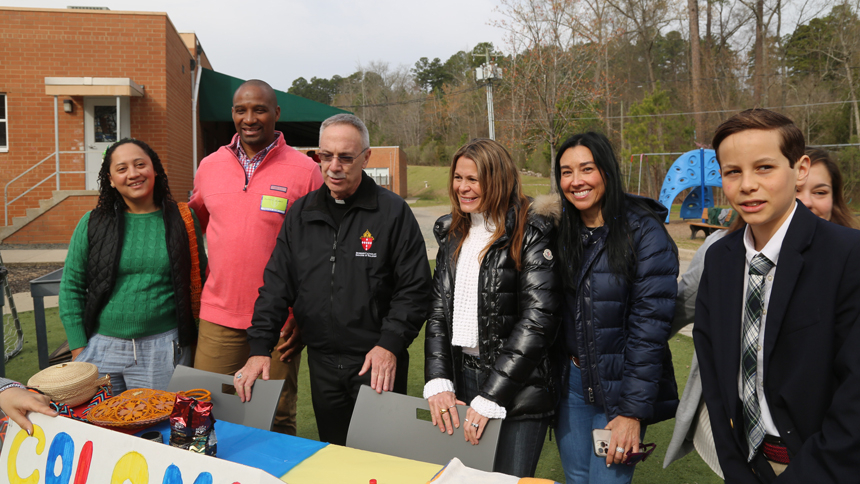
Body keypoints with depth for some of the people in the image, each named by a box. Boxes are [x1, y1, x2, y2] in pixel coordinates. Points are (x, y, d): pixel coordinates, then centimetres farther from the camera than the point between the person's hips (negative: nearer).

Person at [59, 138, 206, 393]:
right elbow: (71, 288, 5)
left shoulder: (183, 220, 2)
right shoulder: (93, 223, 3)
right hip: (101, 350, 1)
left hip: (163, 351, -1)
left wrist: (198, 342, 2)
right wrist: (78, 350, 0)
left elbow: (200, 281, 6)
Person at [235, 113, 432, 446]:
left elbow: (413, 289, -7)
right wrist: (259, 347, -1)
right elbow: (276, 285, 6)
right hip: (321, 362, 4)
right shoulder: (300, 213, 7)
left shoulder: (393, 212, -6)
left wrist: (390, 344, -16)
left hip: (378, 363, -4)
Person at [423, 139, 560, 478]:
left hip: (519, 385, -6)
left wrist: (489, 398, -18)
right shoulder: (452, 233, 10)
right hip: (462, 375, 6)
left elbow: (537, 319, -17)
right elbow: (438, 310, 7)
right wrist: (438, 382, -5)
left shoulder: (531, 233, -11)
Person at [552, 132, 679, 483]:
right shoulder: (561, 231, 3)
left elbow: (650, 325, -16)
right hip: (570, 383, 5)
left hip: (618, 387, -5)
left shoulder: (644, 232, -13)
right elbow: (552, 313, 7)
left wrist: (632, 410, -17)